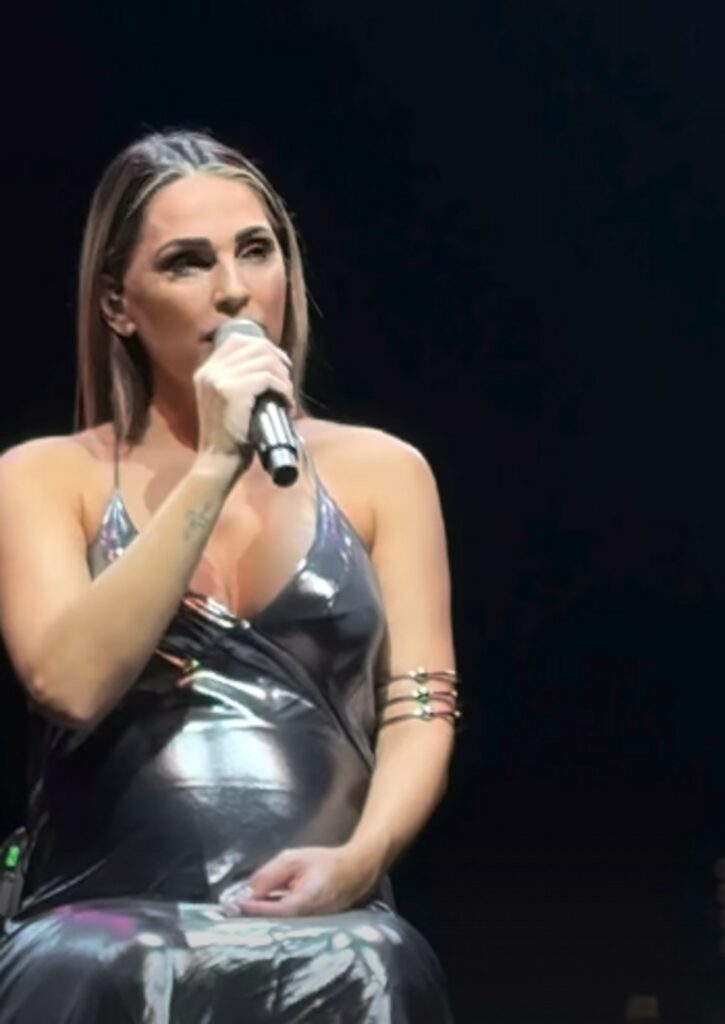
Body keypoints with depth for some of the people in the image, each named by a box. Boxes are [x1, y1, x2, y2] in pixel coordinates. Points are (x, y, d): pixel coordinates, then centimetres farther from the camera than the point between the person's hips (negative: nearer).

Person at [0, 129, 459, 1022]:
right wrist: (214, 467, -11)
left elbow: (419, 708, 7)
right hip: (106, 917, -1)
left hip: (319, 920, 1)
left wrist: (358, 857, -13)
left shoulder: (380, 470, 15)